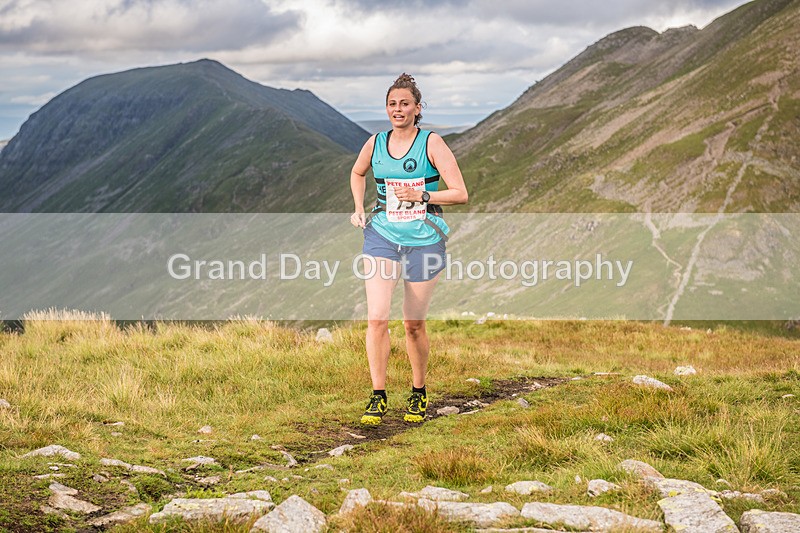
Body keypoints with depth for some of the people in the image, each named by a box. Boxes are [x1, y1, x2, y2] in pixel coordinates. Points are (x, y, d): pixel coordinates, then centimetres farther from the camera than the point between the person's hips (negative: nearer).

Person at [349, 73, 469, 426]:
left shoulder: (431, 143, -6)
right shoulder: (375, 144, 4)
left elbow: (460, 194, -9)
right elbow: (357, 173, 27)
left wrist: (421, 195, -20)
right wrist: (359, 208, 12)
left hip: (424, 241, -2)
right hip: (382, 237, 2)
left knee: (414, 324, 6)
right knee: (377, 318, -12)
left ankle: (419, 394, 26)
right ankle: (378, 397, -2)